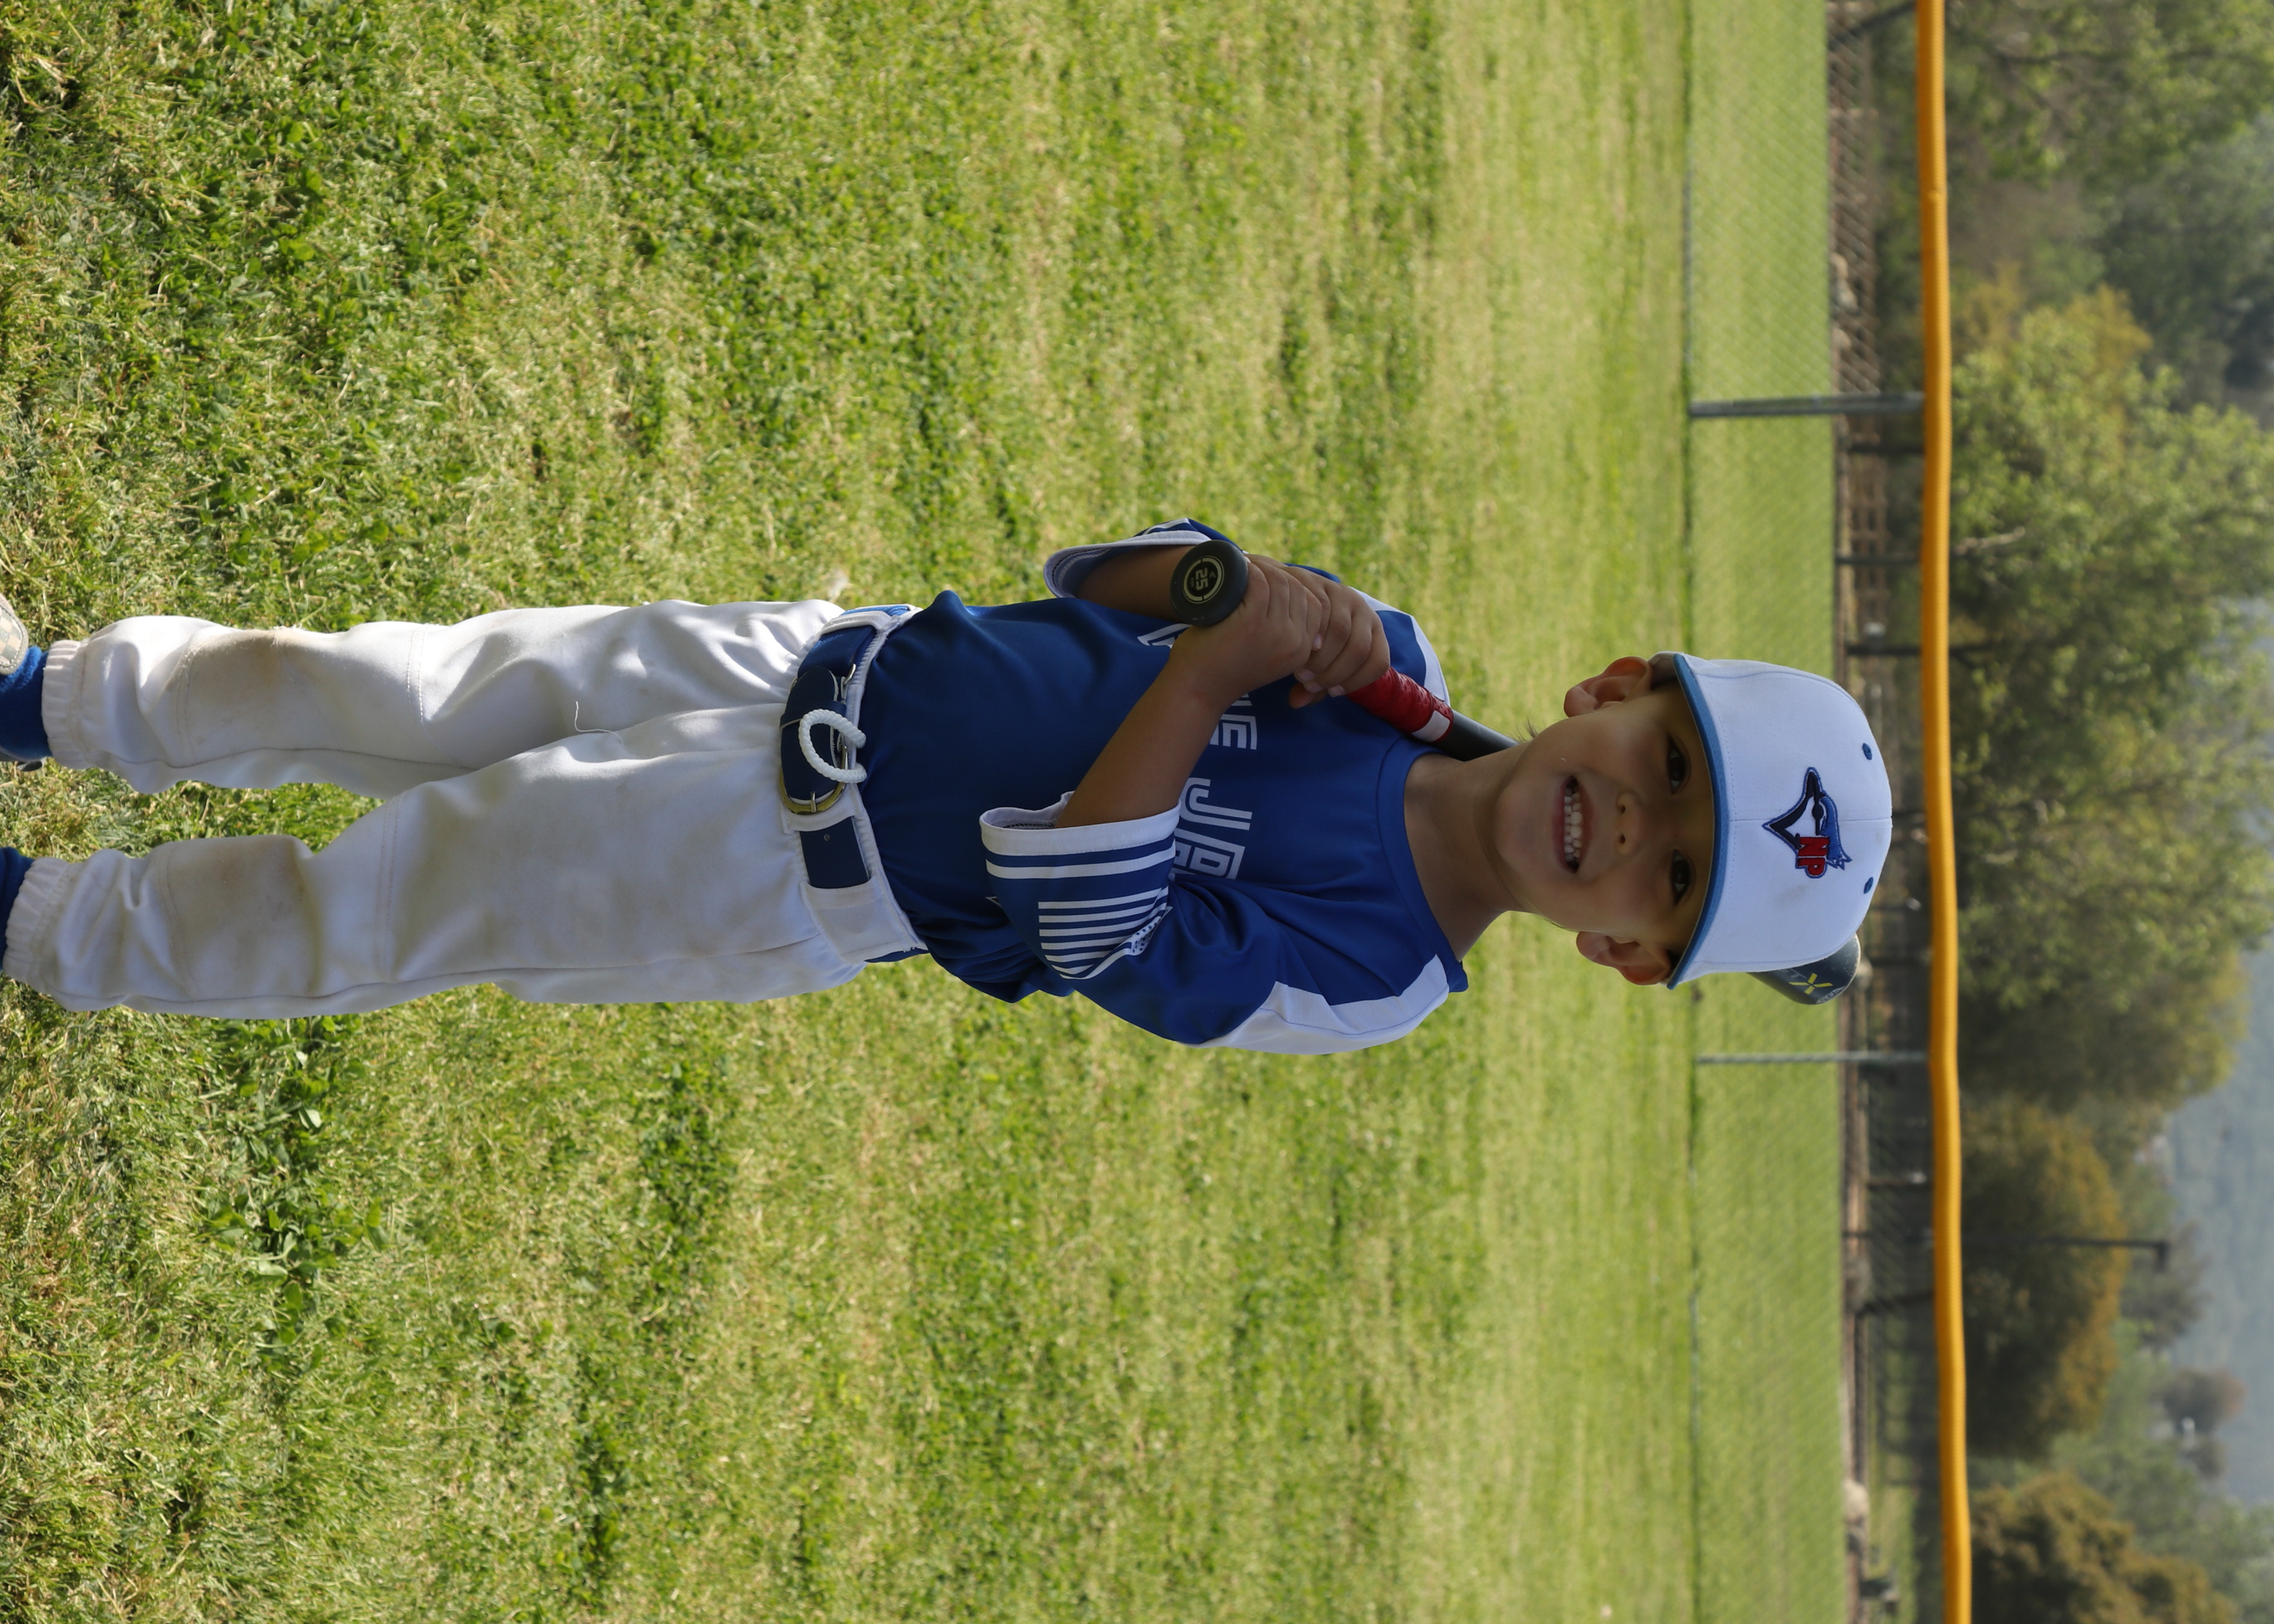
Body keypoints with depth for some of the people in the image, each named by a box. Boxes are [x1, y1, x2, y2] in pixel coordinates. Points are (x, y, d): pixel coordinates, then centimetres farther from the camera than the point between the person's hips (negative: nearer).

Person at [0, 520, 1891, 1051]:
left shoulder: (1358, 976, -21)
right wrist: (1237, 583, -18)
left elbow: (1083, 921, -26)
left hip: (779, 895, -4)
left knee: (354, 914, 1)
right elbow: (1091, 580, 3)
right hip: (820, 660, 4)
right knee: (356, 695, 9)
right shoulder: (1375, 654, -6)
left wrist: (1212, 671, -31)